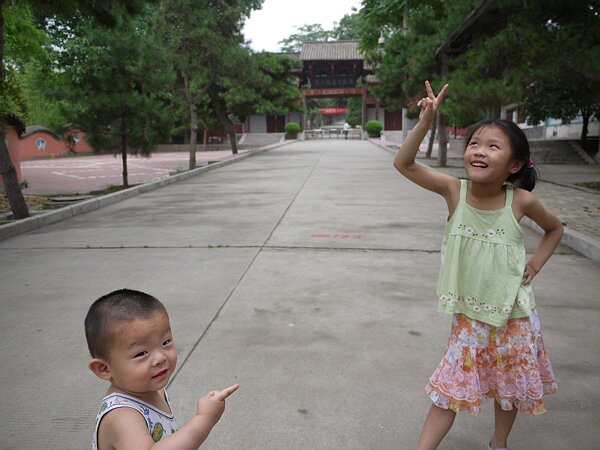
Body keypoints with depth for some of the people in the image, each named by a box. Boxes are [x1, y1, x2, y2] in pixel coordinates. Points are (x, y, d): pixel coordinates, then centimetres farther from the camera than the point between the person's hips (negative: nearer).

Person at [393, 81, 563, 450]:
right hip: (469, 315, -1)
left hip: (514, 315, 1)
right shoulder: (454, 191, -13)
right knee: (451, 385, 4)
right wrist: (426, 122, -31)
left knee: (511, 385, 20)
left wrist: (535, 264, -4)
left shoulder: (520, 200, -13)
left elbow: (555, 228, 8)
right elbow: (404, 164, -21)